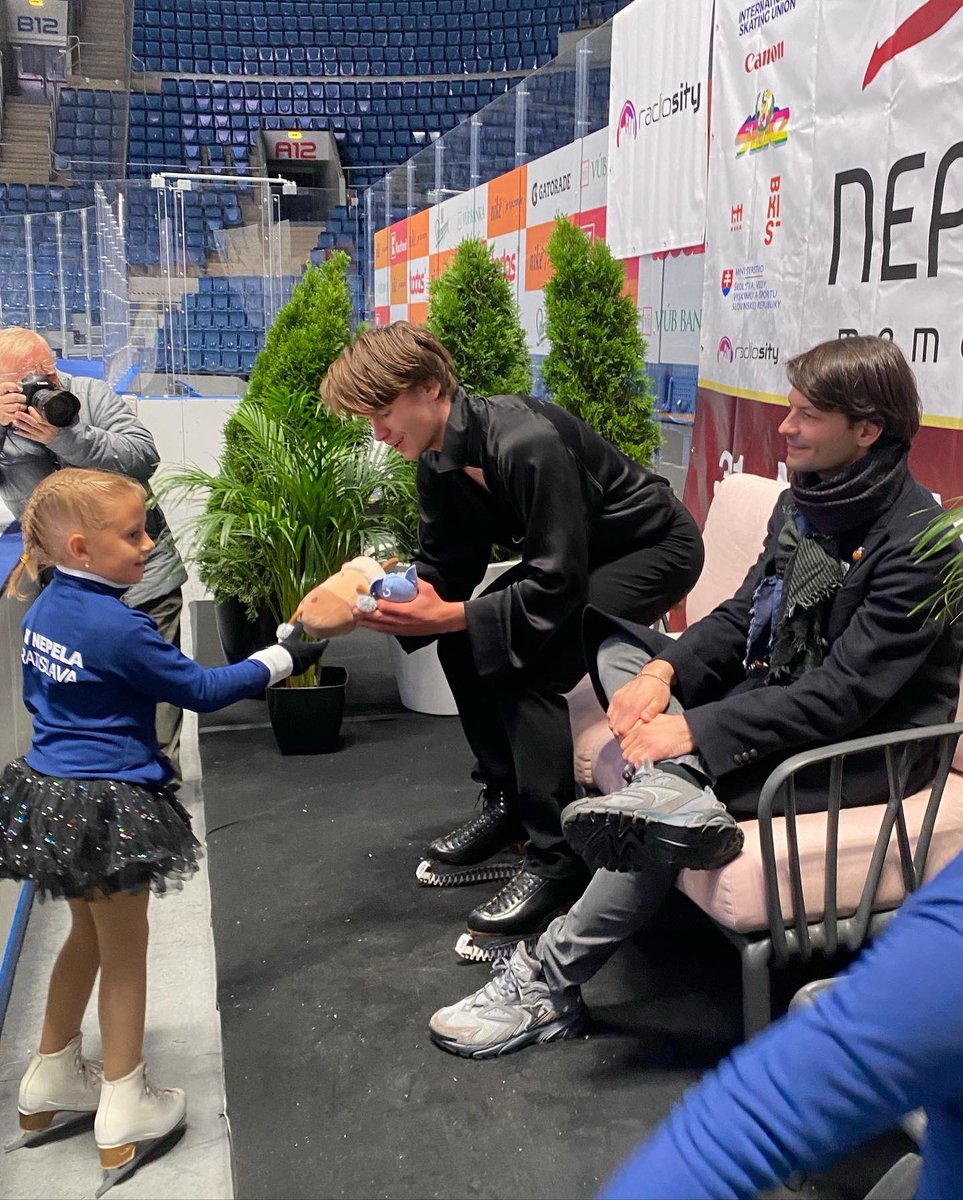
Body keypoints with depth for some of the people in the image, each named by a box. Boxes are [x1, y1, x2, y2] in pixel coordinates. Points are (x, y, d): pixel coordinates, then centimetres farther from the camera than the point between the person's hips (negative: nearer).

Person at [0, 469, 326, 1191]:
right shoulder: (118, 628, -22)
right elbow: (202, 689, -15)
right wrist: (284, 658, -7)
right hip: (107, 807, -8)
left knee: (89, 935, 24)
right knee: (124, 949, 7)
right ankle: (125, 1114, 20)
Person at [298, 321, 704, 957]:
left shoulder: (527, 444, -34)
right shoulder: (440, 461, -5)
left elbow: (557, 586, -33)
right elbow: (443, 567, -1)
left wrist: (447, 616, -33)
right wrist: (393, 596, -21)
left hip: (656, 551, -9)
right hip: (578, 557, 9)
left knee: (528, 669, -24)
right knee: (464, 645, 2)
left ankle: (556, 859, -12)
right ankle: (507, 801, 18)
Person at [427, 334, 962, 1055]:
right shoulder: (804, 501, 4)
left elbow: (842, 695, -26)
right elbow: (744, 616, 7)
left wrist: (695, 731, -29)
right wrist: (663, 672, -12)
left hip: (861, 749, -9)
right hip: (773, 695, 9)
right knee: (613, 638, 0)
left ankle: (549, 986, -15)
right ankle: (670, 784, -28)